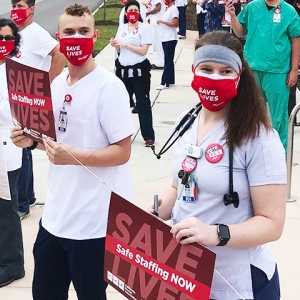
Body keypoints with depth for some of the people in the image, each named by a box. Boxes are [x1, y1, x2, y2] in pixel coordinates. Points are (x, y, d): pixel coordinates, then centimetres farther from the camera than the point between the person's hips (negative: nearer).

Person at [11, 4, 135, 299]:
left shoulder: (109, 87, -16)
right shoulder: (57, 83, 7)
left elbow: (122, 152, -16)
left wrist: (74, 157, -28)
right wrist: (32, 139, 1)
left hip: (94, 221, -7)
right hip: (55, 214, 8)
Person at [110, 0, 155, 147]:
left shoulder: (144, 28, -7)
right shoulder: (122, 28, 8)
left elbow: (143, 50, -15)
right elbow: (119, 50, 14)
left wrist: (125, 44, -17)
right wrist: (115, 45, -8)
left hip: (139, 70, -5)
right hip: (123, 69, 5)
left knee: (143, 103, -2)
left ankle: (149, 136, 2)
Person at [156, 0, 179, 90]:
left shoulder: (173, 9, -12)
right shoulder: (168, 9, 13)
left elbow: (175, 24, -18)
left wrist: (163, 22, -17)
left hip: (170, 39, -9)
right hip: (165, 38, 9)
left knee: (168, 61, -8)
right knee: (168, 61, 12)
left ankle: (165, 83, -8)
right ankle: (170, 80, 18)